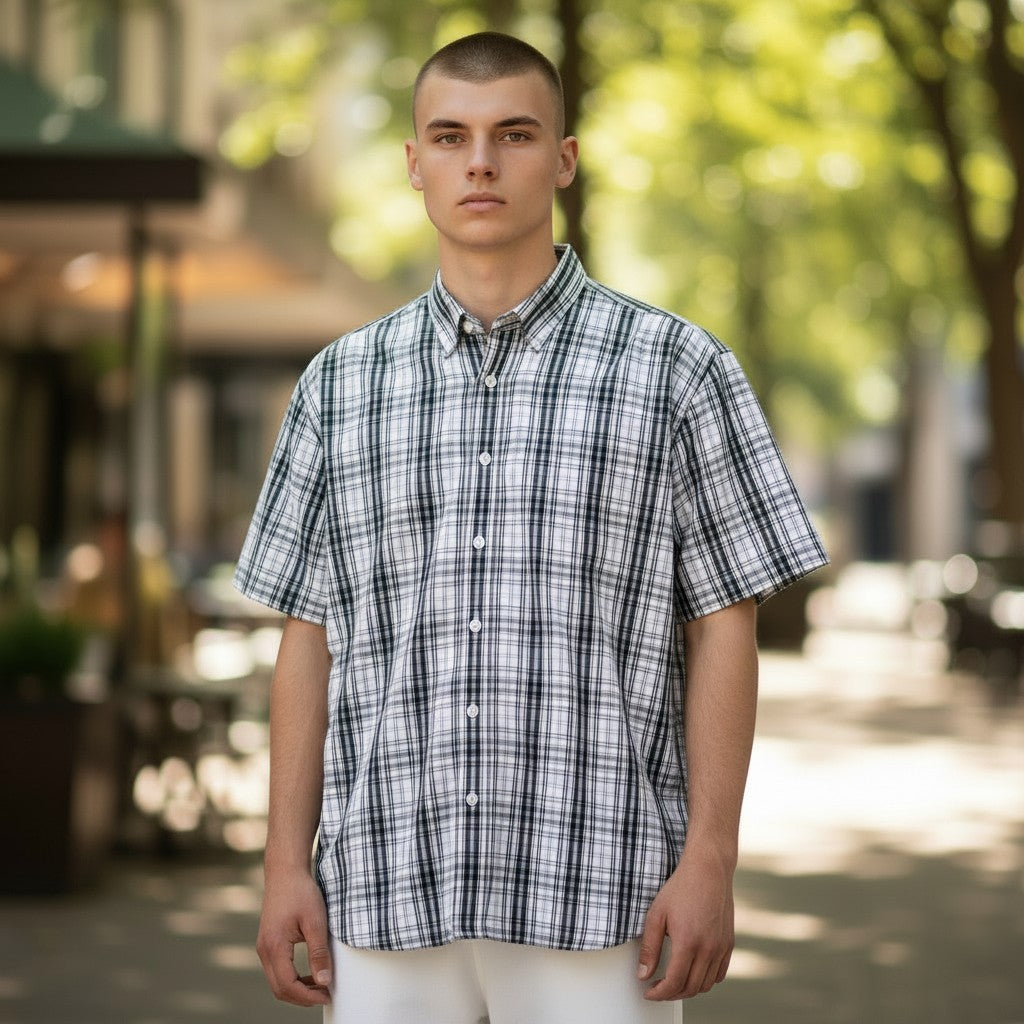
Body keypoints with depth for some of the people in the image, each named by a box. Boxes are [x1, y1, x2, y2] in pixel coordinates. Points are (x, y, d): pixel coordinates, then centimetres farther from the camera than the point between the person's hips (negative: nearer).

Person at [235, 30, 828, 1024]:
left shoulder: (674, 366, 1)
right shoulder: (341, 383, 10)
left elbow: (722, 631, 0)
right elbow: (309, 638, 12)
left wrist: (710, 865, -7)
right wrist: (288, 867, 4)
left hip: (598, 896, -2)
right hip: (389, 894, 3)